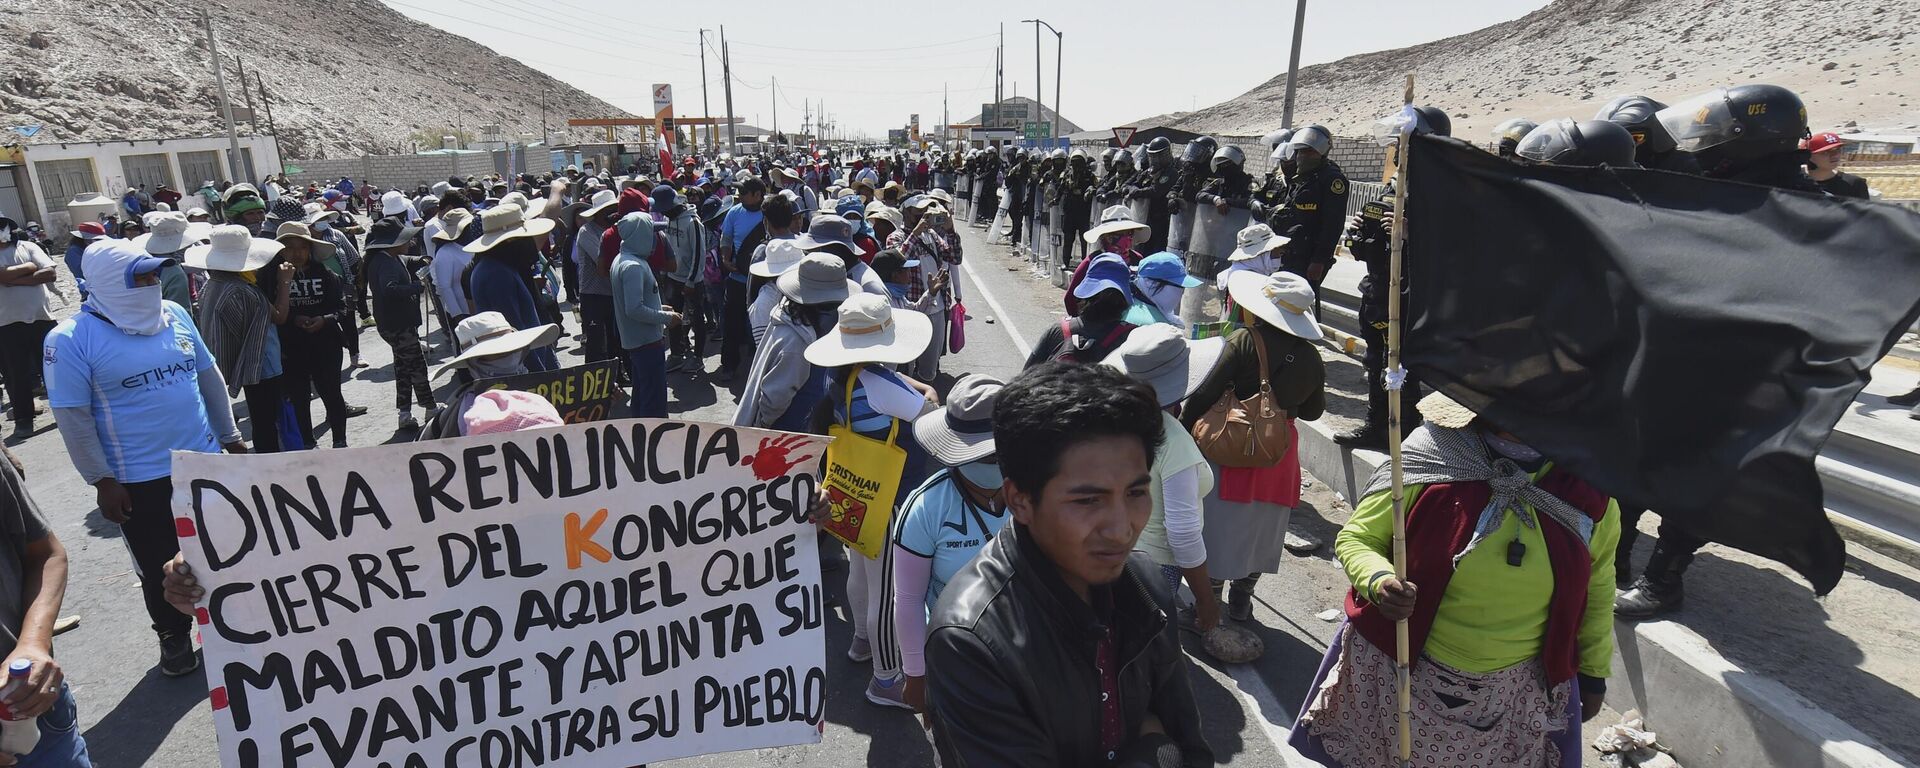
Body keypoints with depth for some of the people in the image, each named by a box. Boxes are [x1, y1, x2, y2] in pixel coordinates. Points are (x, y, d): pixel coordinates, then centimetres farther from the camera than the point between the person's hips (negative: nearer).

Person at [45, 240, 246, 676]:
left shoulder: (174, 315, 2)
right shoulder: (72, 339, -12)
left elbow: (209, 379, 10)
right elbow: (73, 416, -11)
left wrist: (229, 437, 12)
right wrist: (102, 480, -11)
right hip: (139, 482, -4)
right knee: (160, 568, 10)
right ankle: (174, 635, 30)